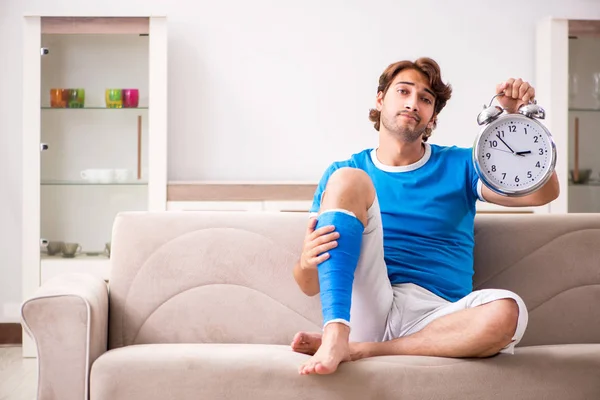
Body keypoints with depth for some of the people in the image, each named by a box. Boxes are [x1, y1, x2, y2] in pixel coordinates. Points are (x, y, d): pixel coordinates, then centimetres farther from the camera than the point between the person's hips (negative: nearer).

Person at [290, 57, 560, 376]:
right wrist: (307, 261, -16)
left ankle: (356, 350, -22)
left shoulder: (458, 165, 16)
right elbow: (309, 286, 9)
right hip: (366, 309, 0)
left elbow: (542, 193, 2)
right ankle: (335, 334, -31)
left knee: (507, 312, -34)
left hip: (435, 316, 1)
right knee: (348, 180, -16)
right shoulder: (343, 171, 14)